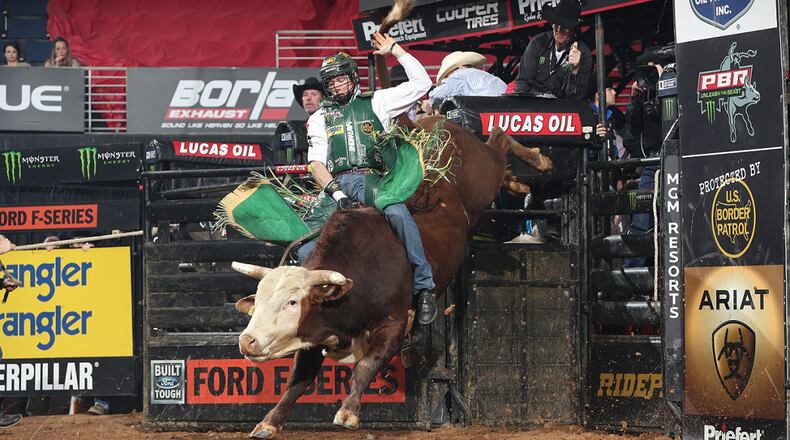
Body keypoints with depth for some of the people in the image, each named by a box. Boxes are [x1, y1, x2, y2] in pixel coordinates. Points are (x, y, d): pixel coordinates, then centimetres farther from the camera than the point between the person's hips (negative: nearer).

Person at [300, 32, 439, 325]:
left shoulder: (376, 102, 20)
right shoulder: (319, 118, 22)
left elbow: (421, 83, 15)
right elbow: (316, 163, 9)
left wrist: (395, 50, 17)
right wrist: (337, 194, -8)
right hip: (335, 185, 2)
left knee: (398, 214, -36)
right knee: (307, 250, -21)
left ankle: (425, 287, -30)